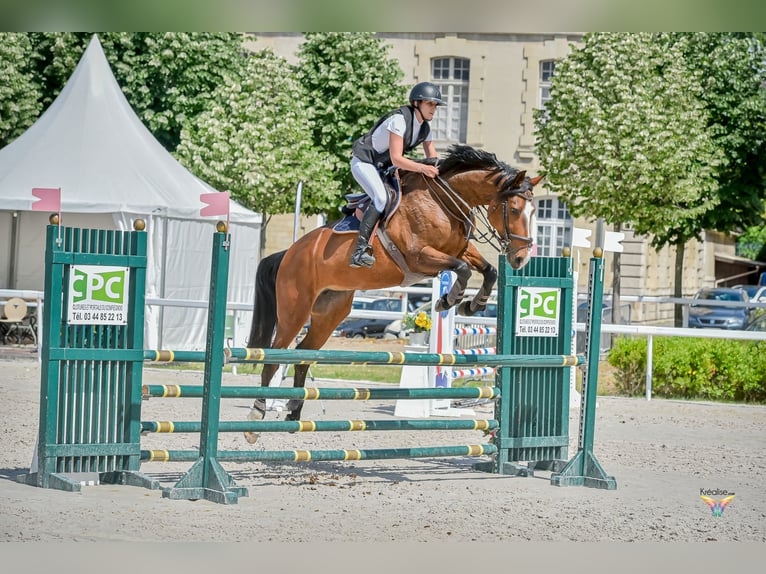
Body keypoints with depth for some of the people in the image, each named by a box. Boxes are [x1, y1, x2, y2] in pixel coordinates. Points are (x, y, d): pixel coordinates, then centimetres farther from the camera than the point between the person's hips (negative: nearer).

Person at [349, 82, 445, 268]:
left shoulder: (424, 127, 1)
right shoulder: (399, 119, -26)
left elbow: (433, 159, 3)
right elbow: (396, 159, -32)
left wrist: (436, 171, -19)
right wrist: (422, 168, -44)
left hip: (383, 167, 10)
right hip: (364, 162, -10)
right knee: (381, 198, -30)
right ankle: (361, 249, -36)